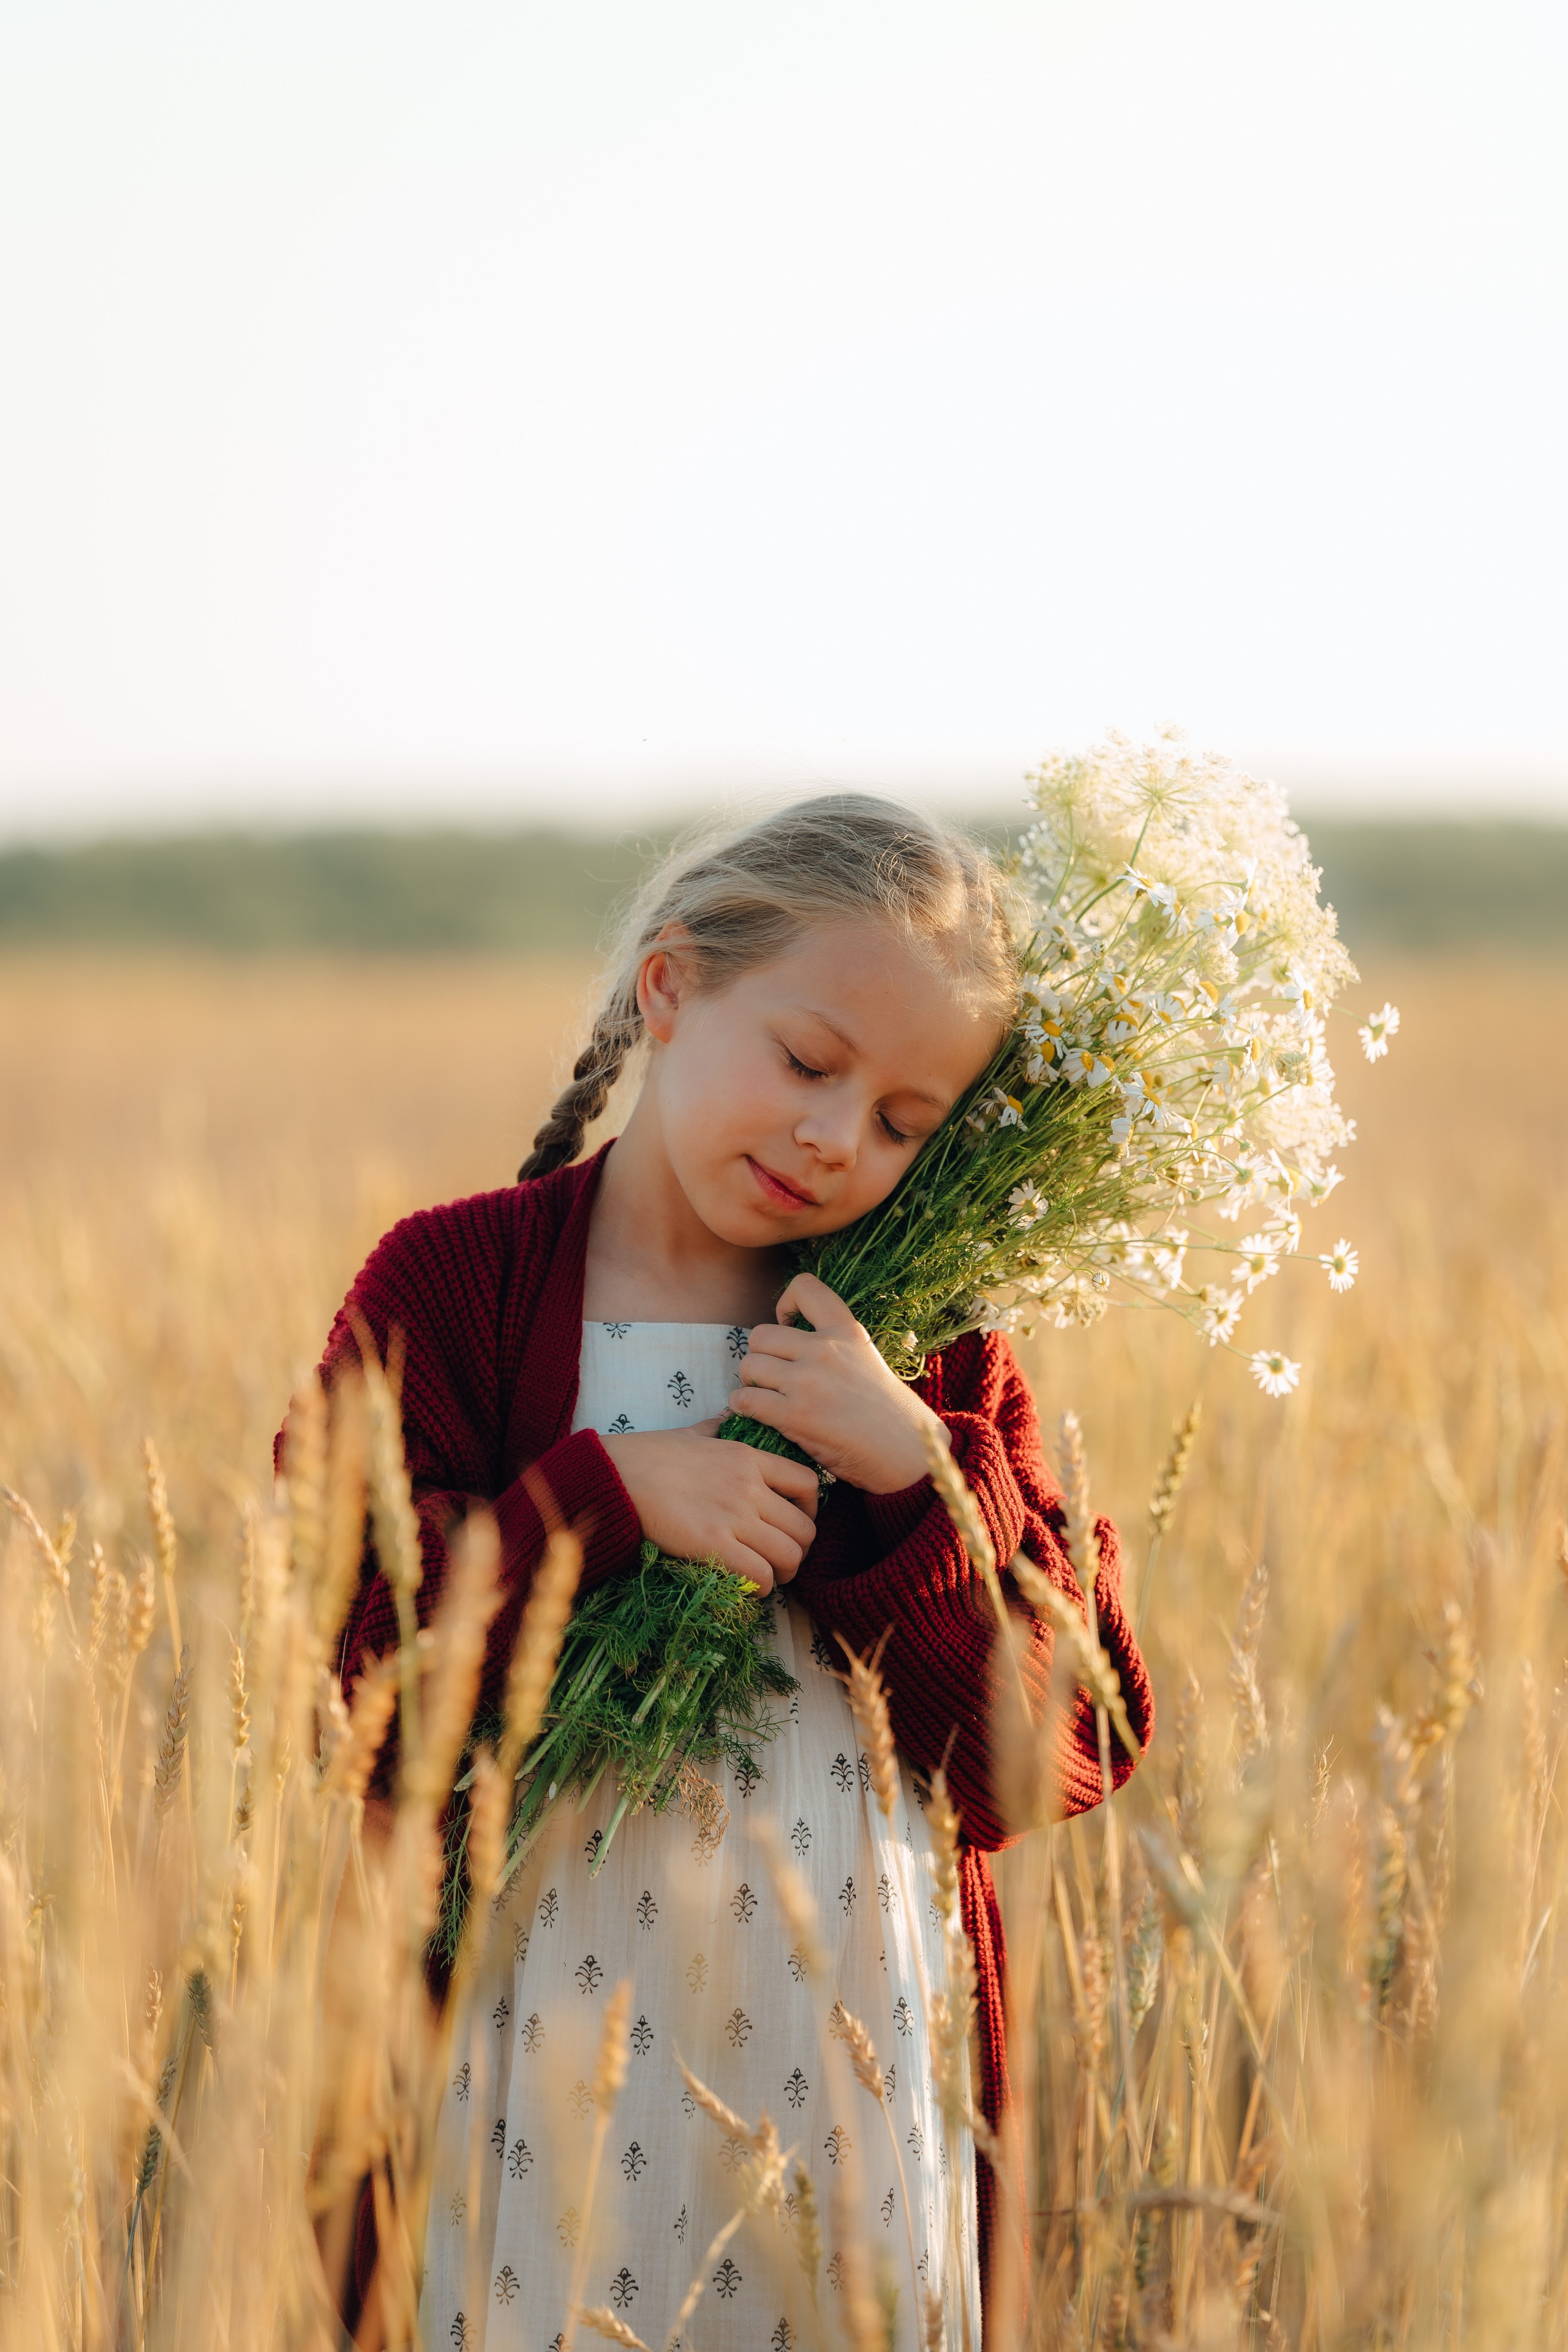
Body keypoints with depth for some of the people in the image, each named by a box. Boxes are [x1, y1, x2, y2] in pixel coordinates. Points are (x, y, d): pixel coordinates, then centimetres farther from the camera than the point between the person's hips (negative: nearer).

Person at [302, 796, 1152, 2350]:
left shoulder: (926, 1347, 4)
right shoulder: (450, 1284, -4)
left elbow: (1071, 1752, -1)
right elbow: (333, 1689, -10)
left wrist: (913, 1473, -14)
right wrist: (602, 1498, -20)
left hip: (860, 2073, 2)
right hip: (548, 2068, -2)